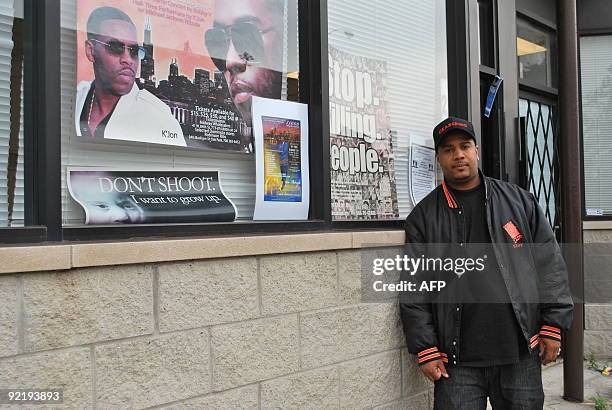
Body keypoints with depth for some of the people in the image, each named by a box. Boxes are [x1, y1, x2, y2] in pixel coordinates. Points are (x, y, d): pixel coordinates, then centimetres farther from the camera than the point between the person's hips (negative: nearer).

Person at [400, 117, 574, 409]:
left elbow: (551, 266, 7)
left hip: (522, 355, 2)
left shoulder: (519, 201, 7)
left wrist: (553, 327, 1)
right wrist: (425, 350, -4)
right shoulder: (423, 217, 2)